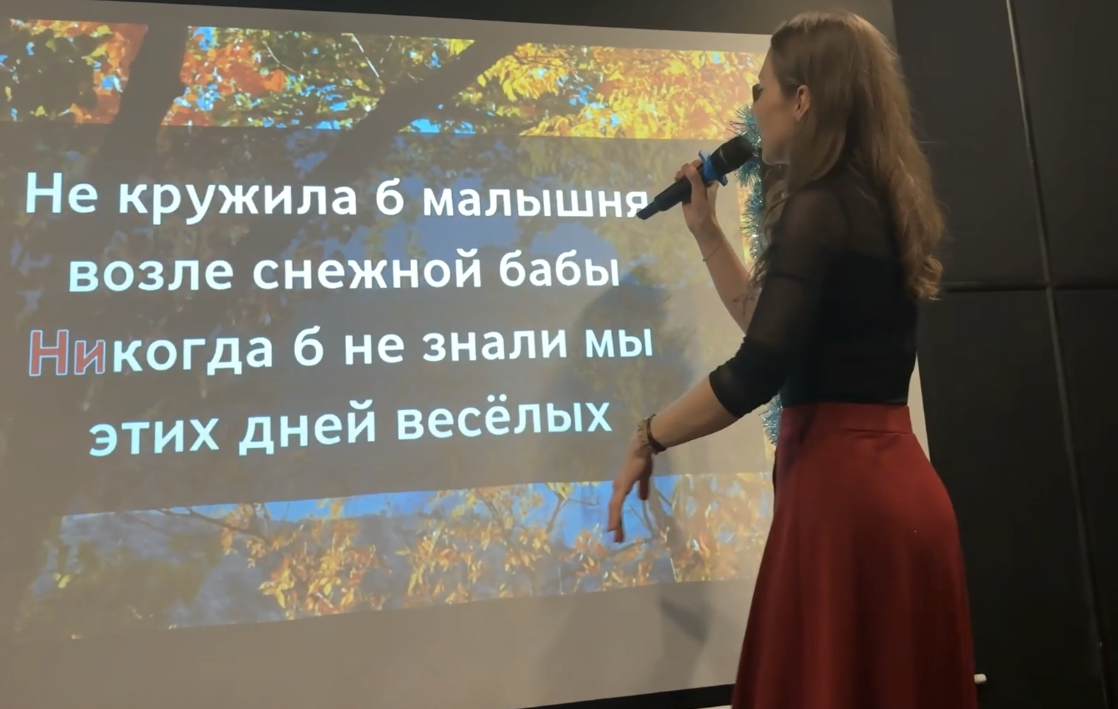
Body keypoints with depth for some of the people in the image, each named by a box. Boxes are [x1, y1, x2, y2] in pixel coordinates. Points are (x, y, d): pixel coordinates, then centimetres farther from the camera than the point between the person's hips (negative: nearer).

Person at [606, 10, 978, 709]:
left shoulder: (820, 208, -14)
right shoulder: (875, 204, 14)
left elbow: (757, 372, -23)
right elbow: (778, 322, 24)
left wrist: (648, 439, -11)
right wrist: (705, 228, 20)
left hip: (841, 484, -10)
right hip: (899, 485, 10)